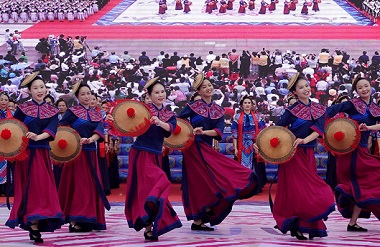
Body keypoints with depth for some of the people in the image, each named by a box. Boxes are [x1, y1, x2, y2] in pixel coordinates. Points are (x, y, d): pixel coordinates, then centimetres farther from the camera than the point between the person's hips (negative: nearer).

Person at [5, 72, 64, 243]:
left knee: (42, 187, -3)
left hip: (42, 153, 2)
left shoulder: (52, 111, 8)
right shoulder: (23, 109, 3)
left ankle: (34, 226, 0)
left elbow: (51, 129, -7)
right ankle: (33, 225, -1)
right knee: (31, 188, -4)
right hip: (26, 152, -2)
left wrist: (38, 137, -25)